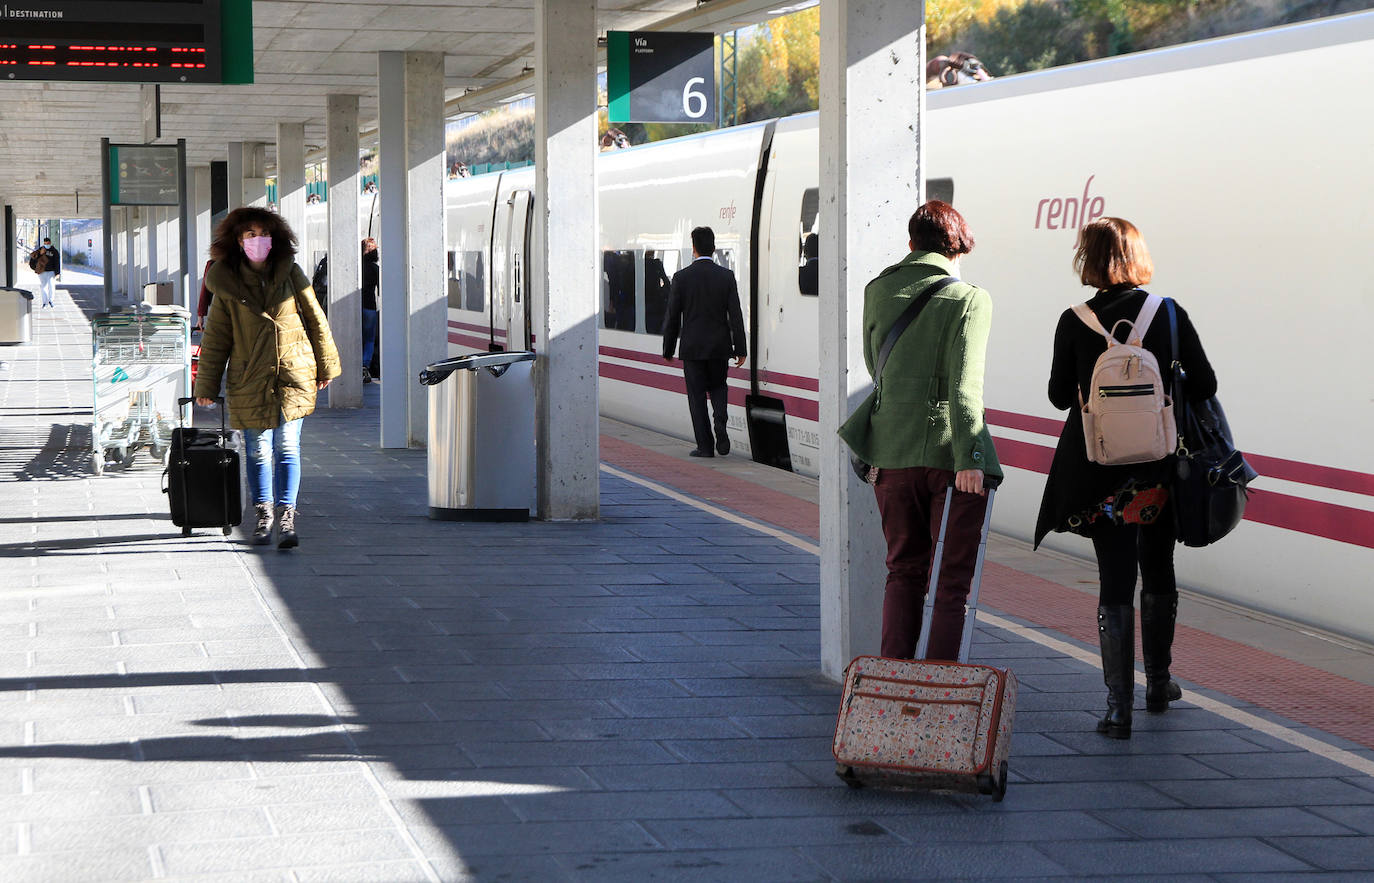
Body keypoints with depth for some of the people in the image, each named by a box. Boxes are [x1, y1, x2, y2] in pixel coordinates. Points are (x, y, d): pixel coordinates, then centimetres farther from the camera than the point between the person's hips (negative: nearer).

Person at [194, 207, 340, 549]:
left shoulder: (290, 273, 4)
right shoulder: (226, 283, 3)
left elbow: (315, 319, 12)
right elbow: (215, 338, 8)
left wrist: (326, 365, 14)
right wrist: (206, 385, 7)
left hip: (293, 375, 0)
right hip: (249, 380, 1)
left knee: (287, 446, -9)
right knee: (258, 450, 5)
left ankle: (287, 517, -9)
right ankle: (264, 516, 20)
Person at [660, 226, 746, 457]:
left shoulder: (681, 277, -7)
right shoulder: (726, 276, -2)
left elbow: (672, 317, -3)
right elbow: (735, 315, -3)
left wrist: (668, 350, 6)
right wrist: (740, 349, 2)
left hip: (693, 348, -2)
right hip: (720, 347, 2)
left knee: (697, 395, 5)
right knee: (718, 387, 20)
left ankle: (705, 445, 3)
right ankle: (720, 427, -4)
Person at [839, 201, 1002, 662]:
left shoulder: (878, 291, 8)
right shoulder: (969, 298, -6)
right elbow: (965, 382, -17)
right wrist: (969, 457, -22)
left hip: (893, 452, 4)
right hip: (950, 454, -4)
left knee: (904, 570, 17)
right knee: (953, 580, 5)